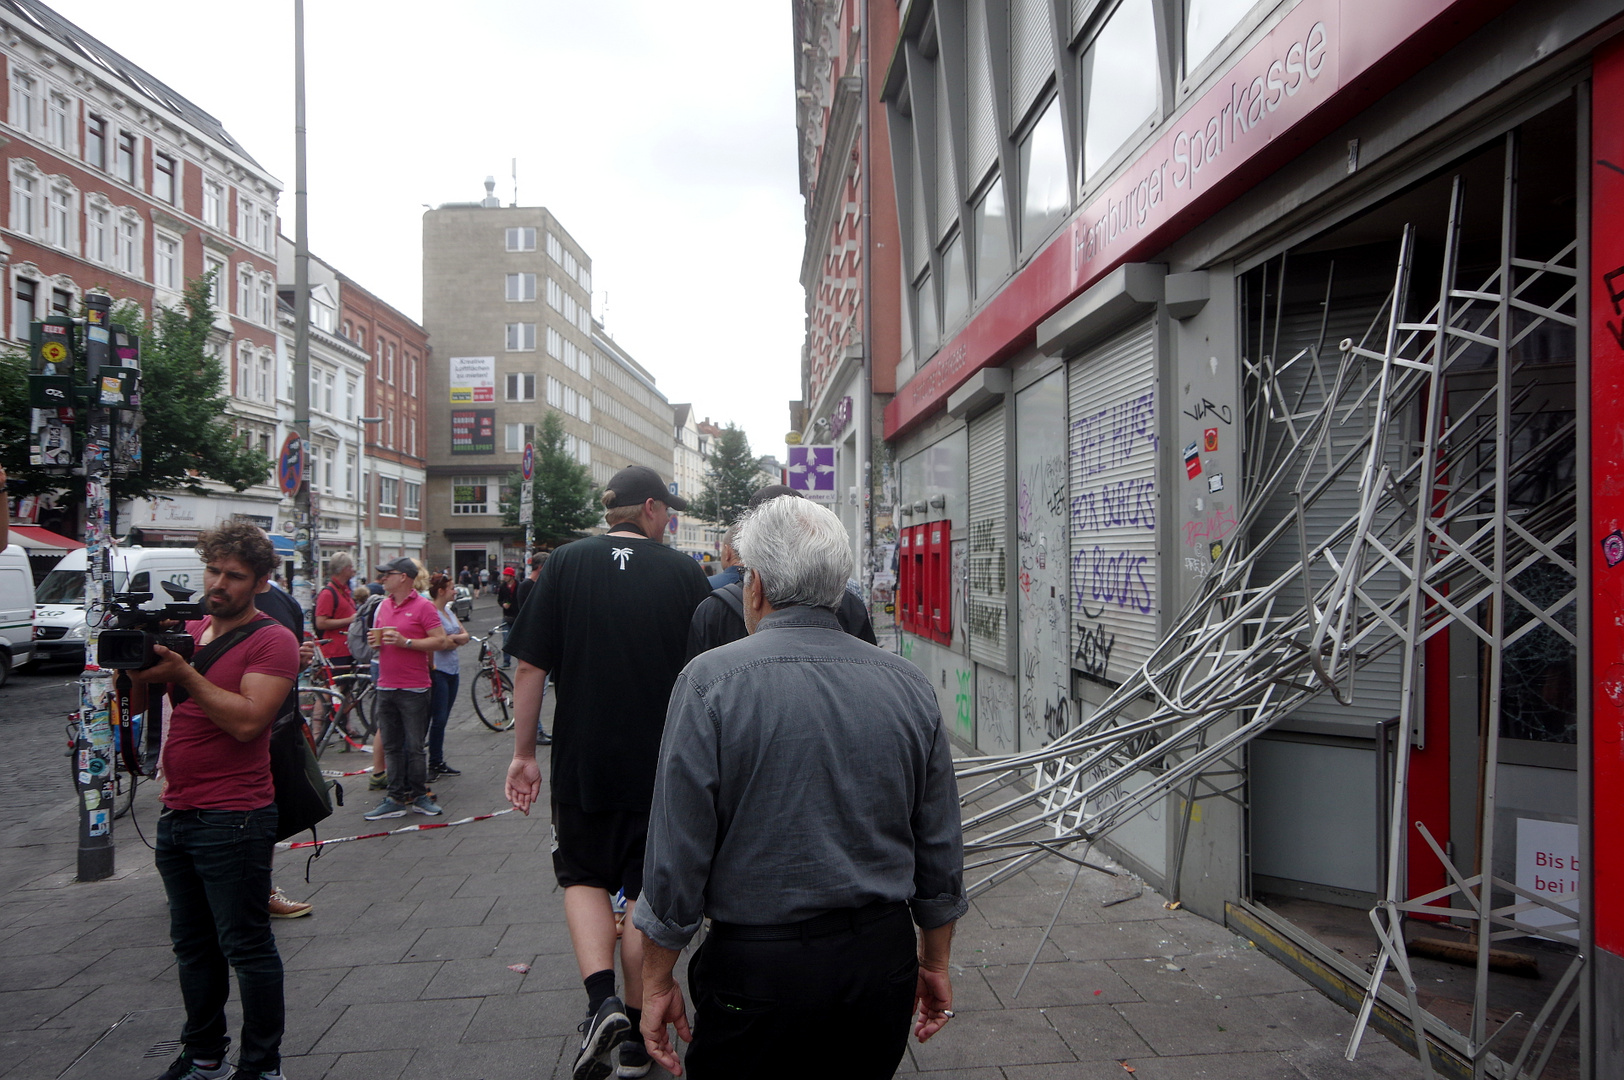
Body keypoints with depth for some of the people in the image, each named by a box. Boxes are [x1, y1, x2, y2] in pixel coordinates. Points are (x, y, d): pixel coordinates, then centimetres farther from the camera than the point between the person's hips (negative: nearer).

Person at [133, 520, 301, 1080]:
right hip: (177, 813, 8)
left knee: (246, 947, 2)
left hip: (232, 819, -8)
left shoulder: (272, 640, -10)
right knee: (193, 945, 19)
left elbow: (247, 720, -22)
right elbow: (141, 701, 13)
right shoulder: (187, 631, 13)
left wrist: (183, 673, -20)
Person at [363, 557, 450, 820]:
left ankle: (419, 795, 13)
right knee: (391, 746, 9)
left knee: (414, 746, 1)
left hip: (413, 688, -6)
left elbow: (440, 641, -12)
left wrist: (406, 642, -19)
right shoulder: (383, 606, 13)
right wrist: (375, 642, 2)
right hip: (385, 686, 6)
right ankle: (395, 799, 15)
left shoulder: (423, 606, -7)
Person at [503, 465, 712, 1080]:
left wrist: (523, 753, 4)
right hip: (665, 767, 0)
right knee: (646, 891, 12)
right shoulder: (684, 573, -3)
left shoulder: (565, 565, -3)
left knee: (584, 876, 18)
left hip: (582, 760, 0)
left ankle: (602, 1001, -1)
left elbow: (530, 668, -6)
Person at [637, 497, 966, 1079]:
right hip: (884, 956, 4)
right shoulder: (909, 683, -1)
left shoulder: (711, 681, -14)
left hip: (757, 965, -4)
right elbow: (941, 847, 5)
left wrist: (657, 982, 0)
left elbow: (677, 854, -13)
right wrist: (934, 962, 18)